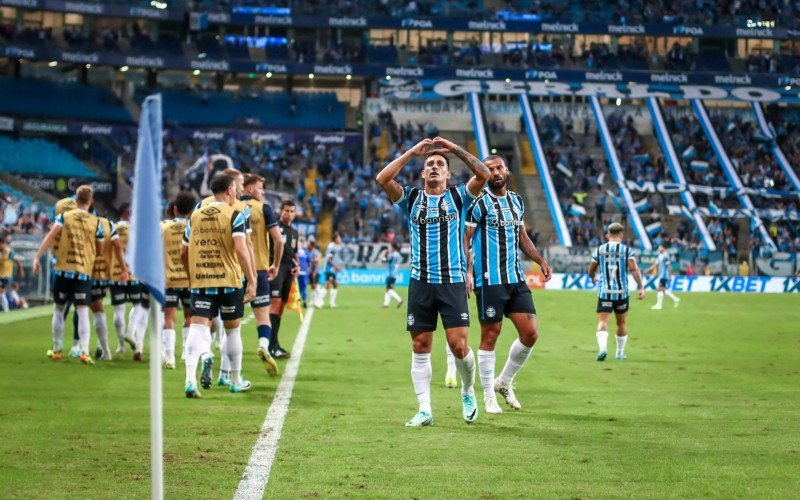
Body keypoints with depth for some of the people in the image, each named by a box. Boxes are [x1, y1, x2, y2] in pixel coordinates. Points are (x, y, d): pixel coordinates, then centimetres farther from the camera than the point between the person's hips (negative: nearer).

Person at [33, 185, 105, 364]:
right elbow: (100, 250, 9)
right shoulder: (96, 223, 3)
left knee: (59, 309, 15)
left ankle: (56, 350, 21)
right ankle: (84, 351, -18)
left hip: (63, 270, 1)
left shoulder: (64, 217, 1)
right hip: (84, 272, -1)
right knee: (83, 312, -4)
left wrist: (37, 257, -12)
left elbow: (50, 237, -11)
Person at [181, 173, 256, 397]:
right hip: (229, 281, -3)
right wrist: (251, 280, -13)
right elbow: (240, 249, -16)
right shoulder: (234, 215, -5)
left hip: (199, 281, 3)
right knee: (232, 330, 13)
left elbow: (184, 253, 14)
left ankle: (190, 379, -26)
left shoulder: (195, 216, 10)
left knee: (198, 329, -6)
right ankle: (236, 380, 25)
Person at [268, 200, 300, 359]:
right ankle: (273, 345, -25)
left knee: (281, 306, 8)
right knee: (275, 302, -18)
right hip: (276, 267, -8)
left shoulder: (295, 233, 21)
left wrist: (297, 265, 11)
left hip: (289, 269, 8)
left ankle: (272, 344, 14)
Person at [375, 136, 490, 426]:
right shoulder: (411, 198, 10)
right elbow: (382, 179, -6)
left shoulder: (458, 197, 8)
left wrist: (456, 149, -10)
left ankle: (468, 392, 20)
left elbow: (483, 174, -9)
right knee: (420, 347, 0)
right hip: (421, 283, 2)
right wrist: (412, 152, -5)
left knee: (458, 345, -8)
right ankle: (424, 410, 5)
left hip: (453, 283, -1)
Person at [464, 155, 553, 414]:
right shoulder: (479, 203, -6)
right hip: (489, 281, -6)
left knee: (530, 333, 1)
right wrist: (467, 271, -18)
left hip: (516, 278, 6)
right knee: (490, 336, -2)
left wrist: (540, 260, 15)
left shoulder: (517, 201, 14)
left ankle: (504, 382, 20)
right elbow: (465, 239, -8)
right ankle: (489, 396, 10)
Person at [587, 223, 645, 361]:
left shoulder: (599, 250, 4)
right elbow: (634, 269, -13)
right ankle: (620, 353, 27)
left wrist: (593, 279, 34)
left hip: (604, 292, 0)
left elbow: (591, 271, 11)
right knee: (621, 323, 17)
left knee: (602, 322, -7)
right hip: (622, 292, 0)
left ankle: (602, 347, -32)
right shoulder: (627, 250, -1)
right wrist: (641, 287, -15)